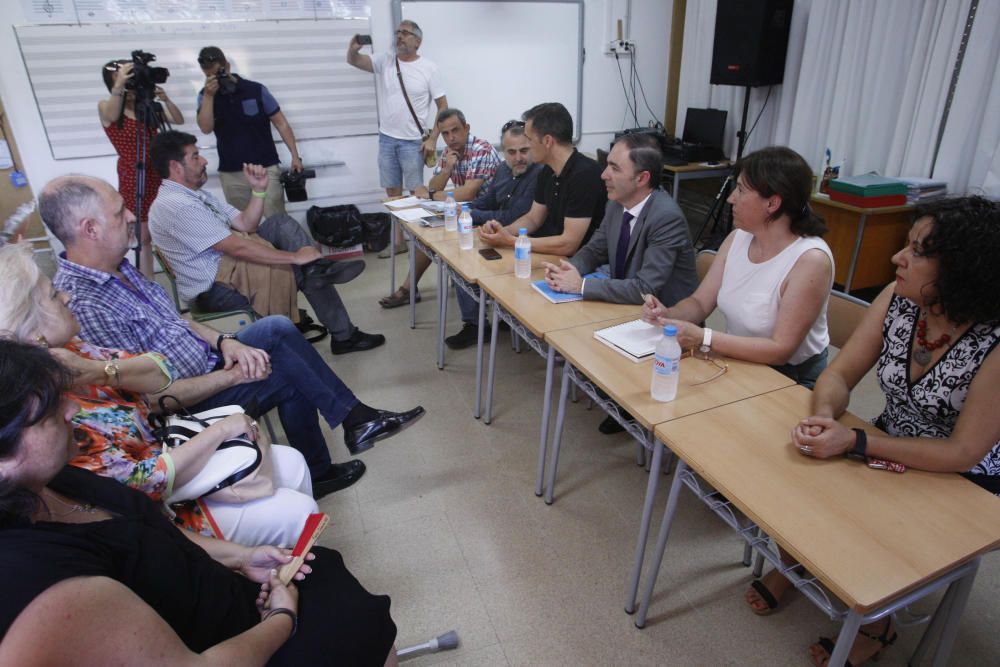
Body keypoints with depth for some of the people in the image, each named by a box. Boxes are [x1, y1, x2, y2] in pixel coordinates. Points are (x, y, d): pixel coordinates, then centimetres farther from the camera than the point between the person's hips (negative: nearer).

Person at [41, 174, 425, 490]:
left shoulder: (116, 267, 2)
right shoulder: (83, 307, -27)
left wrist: (223, 341, -6)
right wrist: (233, 375, -19)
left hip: (205, 361, 9)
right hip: (188, 405, -8)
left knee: (278, 327, -2)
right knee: (291, 374, -12)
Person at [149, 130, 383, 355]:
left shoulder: (196, 196, 12)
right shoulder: (175, 205, -20)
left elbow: (246, 225, 9)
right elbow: (237, 247, -26)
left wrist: (259, 189, -5)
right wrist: (294, 257, -23)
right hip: (214, 290, -10)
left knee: (281, 224, -2)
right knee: (300, 270, -10)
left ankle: (319, 268, -23)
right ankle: (343, 334, -2)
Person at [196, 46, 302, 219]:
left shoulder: (256, 90, -3)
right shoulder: (205, 96, 3)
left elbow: (280, 123, 0)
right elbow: (206, 128, -10)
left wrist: (295, 156, -7)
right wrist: (209, 95, -19)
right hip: (231, 174, 2)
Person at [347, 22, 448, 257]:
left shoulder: (428, 68, -4)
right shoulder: (385, 61, 5)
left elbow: (443, 107, -4)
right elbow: (353, 61, -1)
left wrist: (432, 139, -11)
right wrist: (353, 49, -26)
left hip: (413, 141, -4)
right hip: (387, 138, 5)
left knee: (418, 192, -4)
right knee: (393, 192, 9)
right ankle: (398, 240, 19)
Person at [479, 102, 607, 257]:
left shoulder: (585, 174, -23)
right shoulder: (548, 171, 5)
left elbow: (568, 244, -26)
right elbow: (533, 218, 15)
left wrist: (511, 241, -20)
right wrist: (502, 231, -6)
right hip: (552, 253, 8)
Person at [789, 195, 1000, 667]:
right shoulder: (898, 300, -13)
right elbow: (840, 374, -9)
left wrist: (854, 443, -33)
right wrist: (824, 416, -32)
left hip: (962, 485, -4)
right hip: (891, 452, 5)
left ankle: (876, 625, 12)